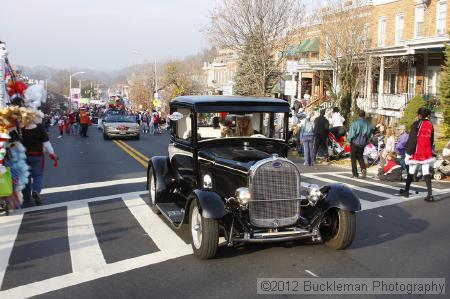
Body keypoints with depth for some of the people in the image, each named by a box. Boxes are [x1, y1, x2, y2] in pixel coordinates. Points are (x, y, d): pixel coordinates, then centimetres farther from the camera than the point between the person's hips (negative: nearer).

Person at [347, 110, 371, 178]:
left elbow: (351, 133, -12)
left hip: (355, 143, -3)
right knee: (360, 157, 19)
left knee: (353, 158, 8)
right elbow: (368, 134, 4)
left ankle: (355, 173, 7)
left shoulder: (355, 123, -15)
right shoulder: (367, 124, -4)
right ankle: (363, 168, -6)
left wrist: (349, 140, 2)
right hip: (362, 143, 4)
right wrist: (366, 141, 17)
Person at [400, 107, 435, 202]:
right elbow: (432, 140, 15)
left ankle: (406, 191, 22)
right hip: (427, 153, 4)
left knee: (411, 172, 9)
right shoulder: (430, 125, 8)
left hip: (417, 152, -4)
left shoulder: (417, 124, -9)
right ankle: (430, 194, -8)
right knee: (426, 172, 2)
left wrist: (409, 151, -9)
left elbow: (412, 139, -12)